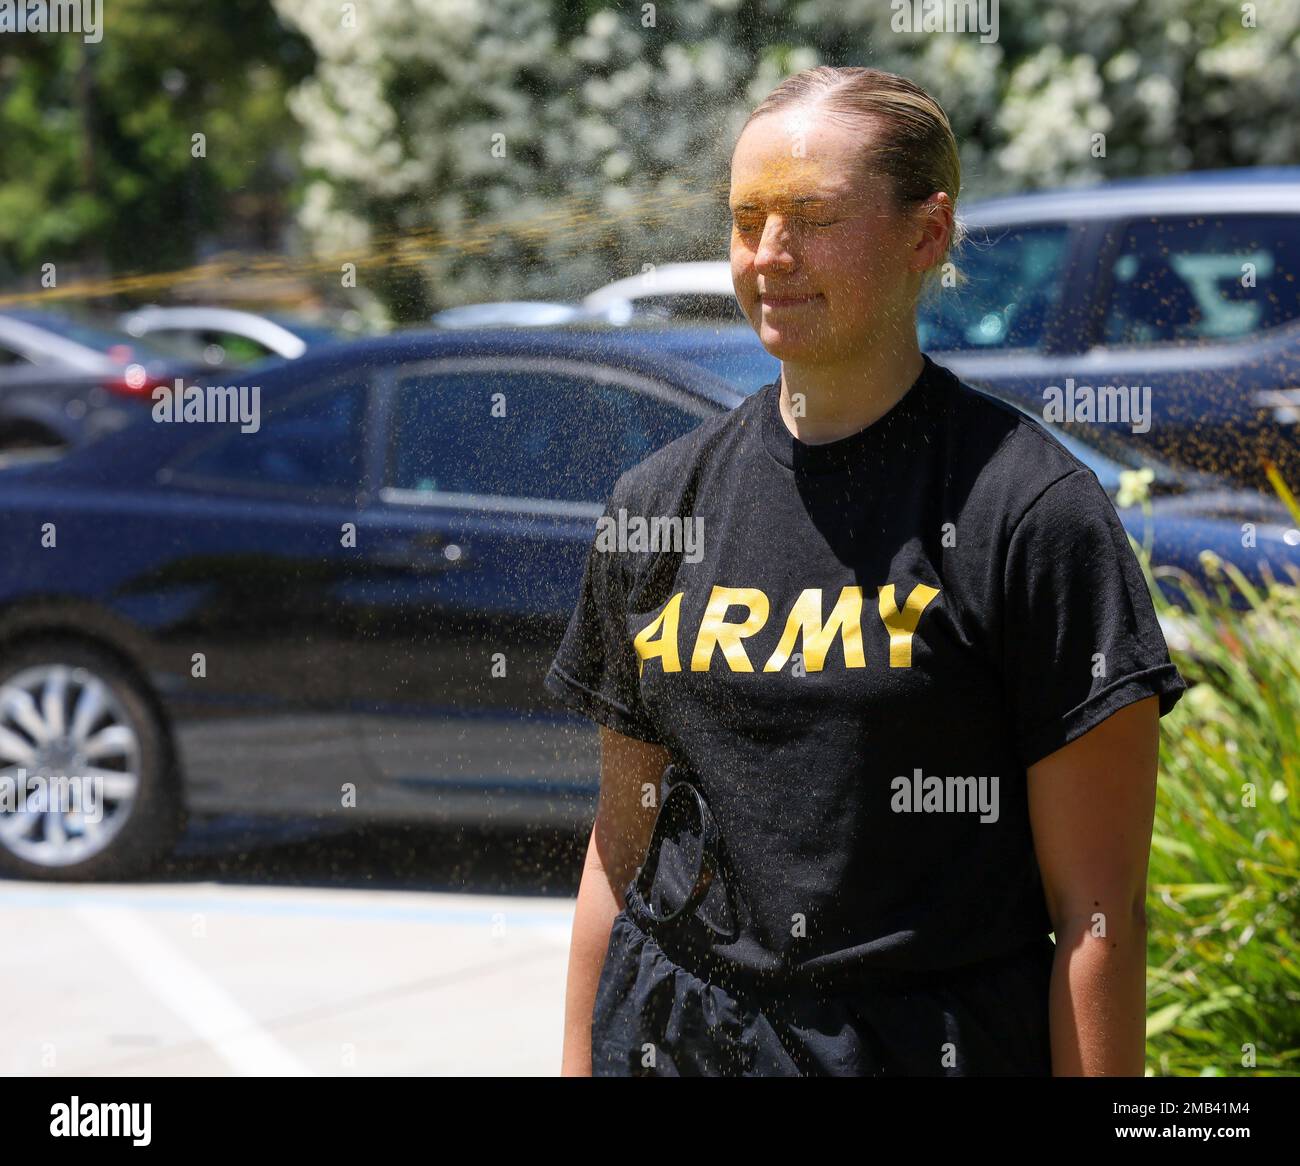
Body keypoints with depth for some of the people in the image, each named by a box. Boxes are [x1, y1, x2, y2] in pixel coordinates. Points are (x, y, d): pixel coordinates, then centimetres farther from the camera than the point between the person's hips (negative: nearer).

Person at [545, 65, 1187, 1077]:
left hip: (936, 1043, -4)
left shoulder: (1033, 509, -9)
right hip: (669, 1038, 4)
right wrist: (576, 1064, 10)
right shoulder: (659, 503, 7)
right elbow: (622, 845, 13)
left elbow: (1098, 907, -11)